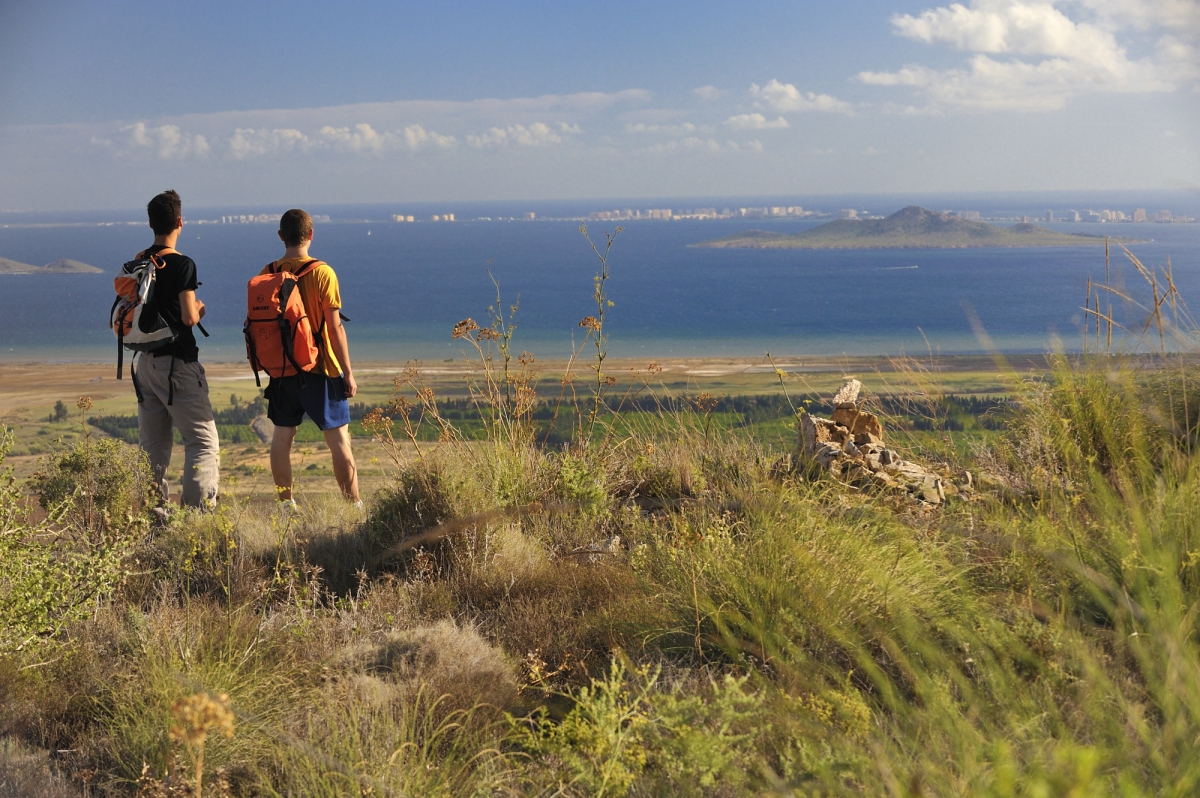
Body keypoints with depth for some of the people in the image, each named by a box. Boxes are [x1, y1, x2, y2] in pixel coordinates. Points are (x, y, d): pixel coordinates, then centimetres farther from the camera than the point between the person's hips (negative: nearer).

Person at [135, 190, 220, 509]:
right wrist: (200, 309, 4)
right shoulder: (182, 264, -13)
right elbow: (189, 317, -17)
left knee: (152, 444, 12)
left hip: (146, 360, 7)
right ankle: (197, 509, -11)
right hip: (177, 363, -7)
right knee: (203, 441, -2)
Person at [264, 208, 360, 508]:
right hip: (320, 369, -4)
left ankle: (286, 504, 13)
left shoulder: (267, 273, 1)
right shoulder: (322, 273, -11)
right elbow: (335, 327, -11)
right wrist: (348, 372, -5)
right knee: (338, 437, 0)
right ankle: (354, 505, 1)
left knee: (282, 436, 11)